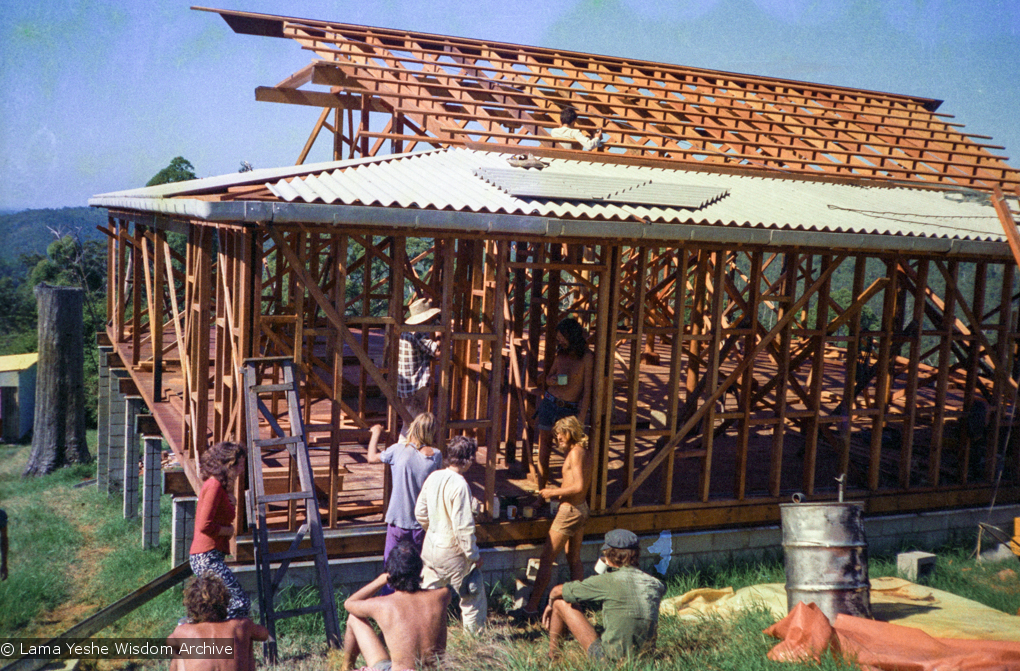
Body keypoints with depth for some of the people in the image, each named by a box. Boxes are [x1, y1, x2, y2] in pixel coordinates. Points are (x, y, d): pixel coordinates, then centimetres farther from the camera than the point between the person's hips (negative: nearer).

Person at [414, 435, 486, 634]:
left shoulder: (433, 477, -1)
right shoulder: (459, 485, -23)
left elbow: (420, 512, 9)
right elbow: (463, 526, -23)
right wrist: (473, 555, -12)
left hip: (431, 545, 7)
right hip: (452, 551, -7)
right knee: (473, 594, 12)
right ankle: (475, 637, 23)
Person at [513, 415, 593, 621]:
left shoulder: (575, 452, -18)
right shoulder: (586, 452, 10)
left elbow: (579, 487, -24)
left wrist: (553, 492, -15)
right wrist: (558, 492, 13)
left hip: (569, 510, -10)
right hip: (582, 508, 10)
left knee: (546, 559, -5)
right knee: (574, 559, 17)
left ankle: (531, 608, -3)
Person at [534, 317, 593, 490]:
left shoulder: (586, 358, -7)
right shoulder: (560, 354, 9)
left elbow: (587, 389, -9)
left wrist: (582, 417, -13)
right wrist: (553, 380, -6)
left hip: (571, 410, -5)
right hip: (550, 403, 5)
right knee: (544, 448, 6)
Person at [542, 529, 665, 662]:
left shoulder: (609, 581, -13)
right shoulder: (654, 583, 0)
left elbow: (557, 591, -3)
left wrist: (550, 605, 21)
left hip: (610, 656, -6)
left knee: (560, 602, 6)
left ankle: (552, 659, 22)